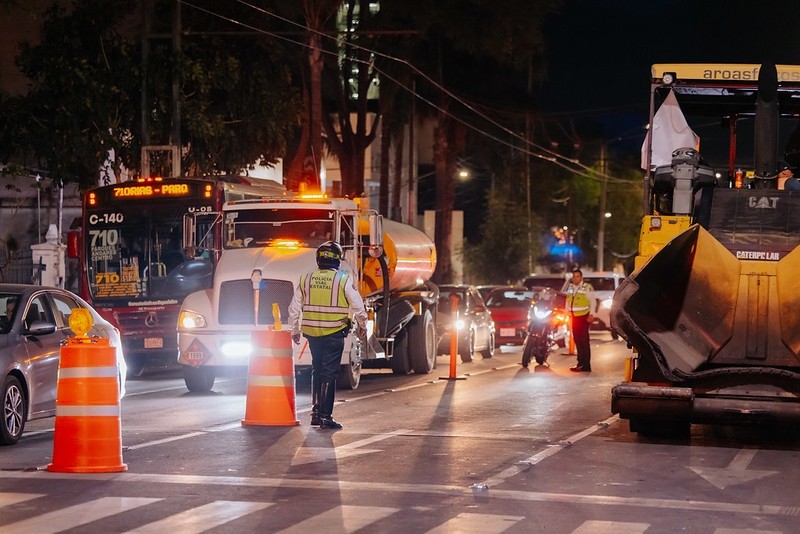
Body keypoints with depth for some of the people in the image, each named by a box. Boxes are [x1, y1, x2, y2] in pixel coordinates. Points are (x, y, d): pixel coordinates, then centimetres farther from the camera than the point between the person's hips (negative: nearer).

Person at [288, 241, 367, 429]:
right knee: (329, 374, 0)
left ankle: (316, 410, 20)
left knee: (317, 371, 19)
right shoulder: (343, 279, -7)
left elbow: (294, 308, 9)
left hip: (312, 333, 4)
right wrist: (362, 325, 14)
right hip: (334, 334, -4)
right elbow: (357, 306, -3)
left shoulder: (306, 279, 3)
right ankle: (325, 416, -1)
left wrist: (295, 330, 21)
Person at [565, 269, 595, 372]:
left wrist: (590, 315, -14)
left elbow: (593, 302, -8)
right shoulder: (570, 287, 13)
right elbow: (568, 300, 20)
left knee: (584, 341, -9)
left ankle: (585, 365, -10)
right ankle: (580, 363, 16)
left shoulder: (587, 287, -8)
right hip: (573, 317, 7)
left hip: (584, 317, -7)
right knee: (577, 341, 9)